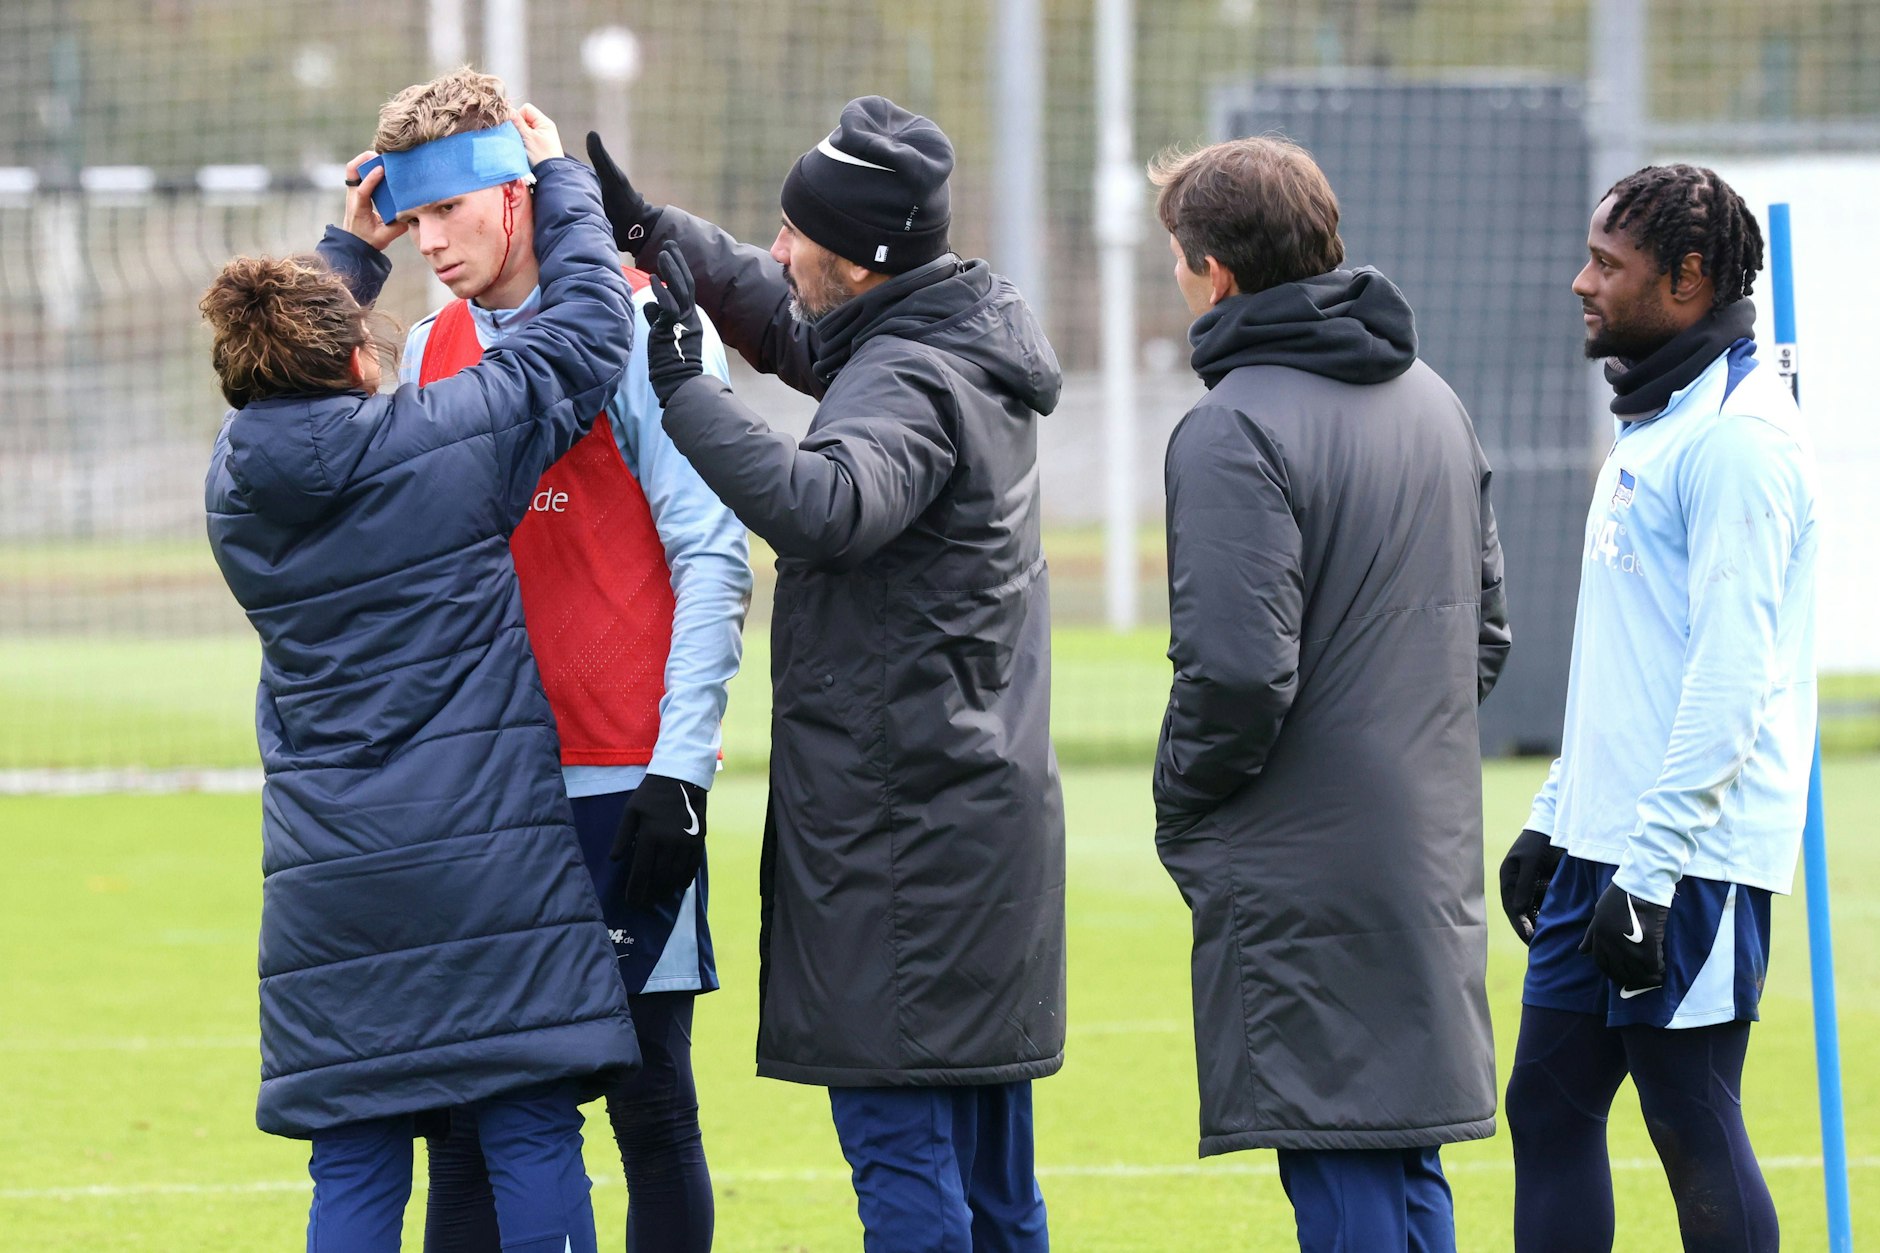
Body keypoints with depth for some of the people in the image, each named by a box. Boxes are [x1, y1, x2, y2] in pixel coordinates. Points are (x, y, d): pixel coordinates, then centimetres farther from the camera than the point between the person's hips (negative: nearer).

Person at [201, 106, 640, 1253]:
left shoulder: (237, 481, 6)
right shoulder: (450, 438, -6)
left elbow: (292, 391, 30)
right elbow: (589, 327, 5)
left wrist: (353, 250, 34)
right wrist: (559, 177, 19)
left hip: (328, 874, 4)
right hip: (489, 852, -4)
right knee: (533, 1137, -2)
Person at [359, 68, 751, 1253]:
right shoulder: (431, 350, 13)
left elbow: (713, 558, -8)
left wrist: (679, 767, -13)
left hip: (623, 789, -5)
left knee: (649, 1097, -1)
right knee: (464, 1104, 2)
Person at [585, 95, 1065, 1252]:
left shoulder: (910, 381, -18)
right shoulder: (958, 343, 12)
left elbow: (824, 503, -38)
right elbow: (793, 327, 31)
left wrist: (680, 385, -32)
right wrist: (655, 228, 24)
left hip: (897, 830, -10)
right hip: (985, 801, 10)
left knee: (901, 1151, -8)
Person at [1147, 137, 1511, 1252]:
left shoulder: (1237, 429, -15)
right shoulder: (1432, 401, 13)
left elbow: (1239, 673, -21)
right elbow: (1487, 627, 19)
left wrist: (1181, 802, -5)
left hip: (1301, 879, -8)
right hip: (1430, 855, 8)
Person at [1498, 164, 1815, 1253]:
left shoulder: (1739, 438, -15)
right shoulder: (1651, 422, 17)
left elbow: (1732, 677, -21)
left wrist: (1651, 871, -22)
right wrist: (1553, 820, 21)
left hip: (1692, 862, -10)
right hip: (1604, 842, 10)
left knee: (1693, 1125, -4)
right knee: (1549, 1104, 10)